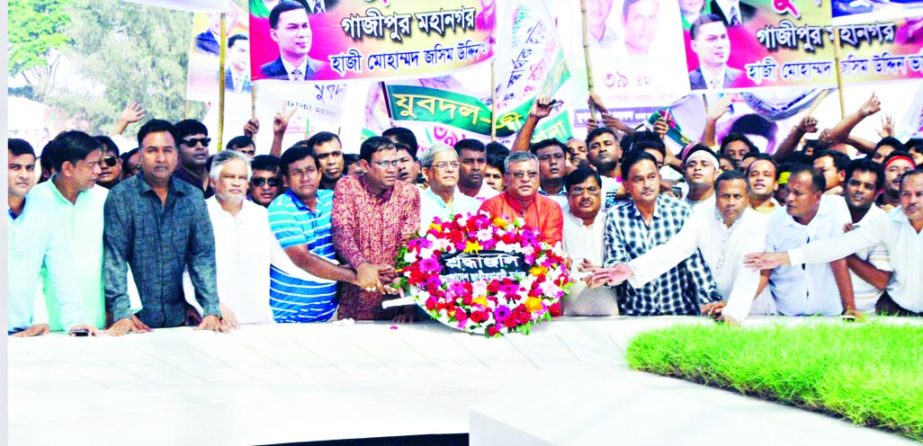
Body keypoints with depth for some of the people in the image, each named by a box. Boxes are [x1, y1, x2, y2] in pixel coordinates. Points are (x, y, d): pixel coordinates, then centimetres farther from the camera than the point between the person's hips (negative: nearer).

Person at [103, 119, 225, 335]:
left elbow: (203, 255, 1)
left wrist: (212, 310, -9)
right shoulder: (121, 196, -5)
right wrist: (122, 313, -18)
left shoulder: (193, 197, 4)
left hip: (177, 318, 3)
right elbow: (114, 256, -9)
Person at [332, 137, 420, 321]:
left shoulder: (409, 193, 1)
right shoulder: (347, 187, -2)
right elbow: (342, 232, -14)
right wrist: (361, 266, -32)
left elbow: (410, 247, -3)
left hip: (394, 295, 1)